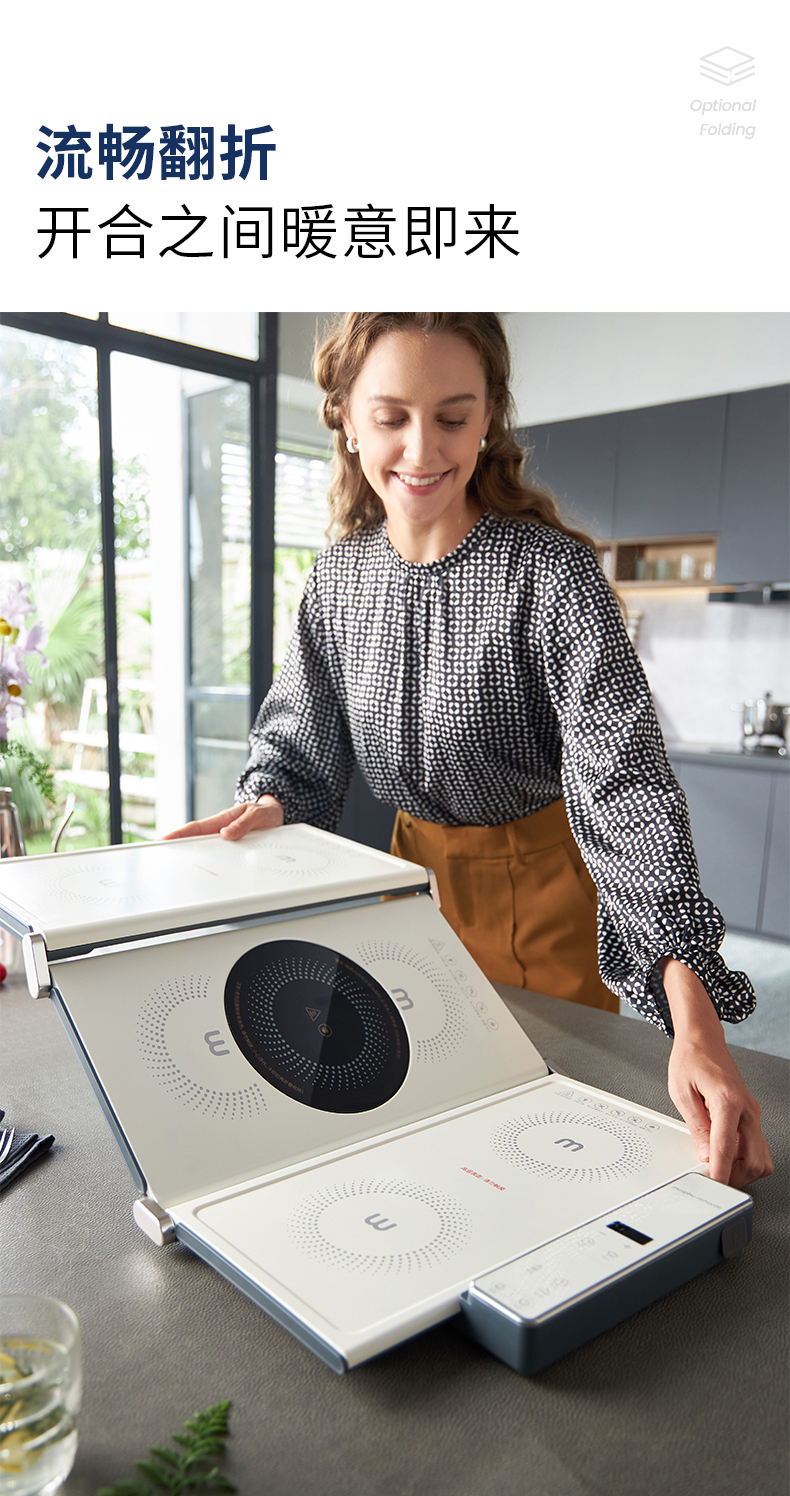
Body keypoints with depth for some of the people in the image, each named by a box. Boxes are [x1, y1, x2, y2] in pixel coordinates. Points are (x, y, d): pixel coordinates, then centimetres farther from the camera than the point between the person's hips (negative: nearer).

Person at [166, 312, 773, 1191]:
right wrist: (267, 804, -23)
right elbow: (300, 739, 1)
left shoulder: (552, 574, -24)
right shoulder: (339, 577, -7)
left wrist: (694, 1025, -42)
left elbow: (625, 781, -33)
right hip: (416, 862, 5)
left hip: (543, 872, -4)